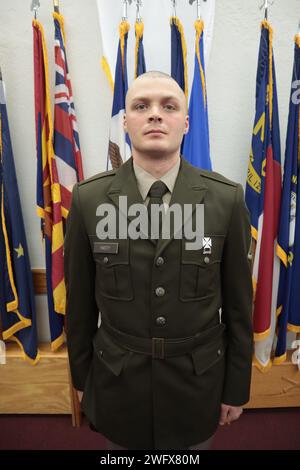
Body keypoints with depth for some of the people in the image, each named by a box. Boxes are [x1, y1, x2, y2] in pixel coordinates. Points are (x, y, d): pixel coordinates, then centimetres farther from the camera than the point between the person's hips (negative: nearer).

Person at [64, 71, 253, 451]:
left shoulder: (227, 198, -13)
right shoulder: (89, 198, -12)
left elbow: (238, 302, -5)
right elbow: (79, 300, -3)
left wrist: (236, 387, 3)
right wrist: (81, 376, 7)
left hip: (197, 381, 1)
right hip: (118, 382, 1)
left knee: (192, 448, 27)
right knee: (122, 441, 27)